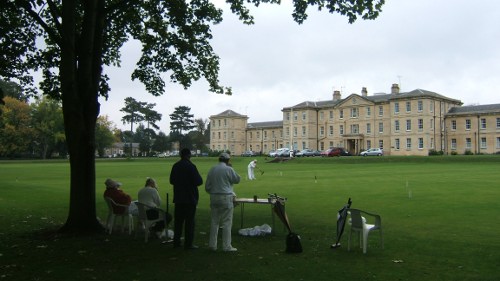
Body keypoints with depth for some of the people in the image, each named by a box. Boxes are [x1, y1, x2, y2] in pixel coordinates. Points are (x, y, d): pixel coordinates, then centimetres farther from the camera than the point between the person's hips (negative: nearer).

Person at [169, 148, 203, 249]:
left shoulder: (175, 166, 4)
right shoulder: (191, 166, -15)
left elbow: (171, 181, 11)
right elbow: (198, 181, -16)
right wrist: (199, 178, 4)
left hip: (178, 198, 6)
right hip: (190, 198, -6)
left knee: (178, 220, 13)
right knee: (189, 221, 1)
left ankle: (176, 242, 19)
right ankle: (188, 244, 3)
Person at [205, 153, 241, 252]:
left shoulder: (212, 169, 8)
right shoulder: (229, 169, -8)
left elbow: (207, 186, 11)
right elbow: (237, 180, 6)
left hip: (214, 198, 5)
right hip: (226, 198, -5)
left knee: (214, 222, 11)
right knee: (227, 222, 0)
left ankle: (212, 244, 14)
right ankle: (227, 246, 1)